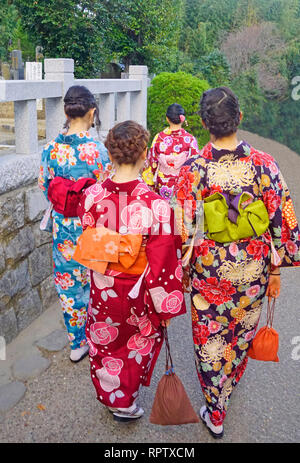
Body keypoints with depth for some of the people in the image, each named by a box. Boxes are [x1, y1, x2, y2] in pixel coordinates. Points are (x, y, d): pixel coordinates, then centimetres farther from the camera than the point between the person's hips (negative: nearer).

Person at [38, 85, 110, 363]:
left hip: (63, 228, 4)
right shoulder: (96, 149, -17)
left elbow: (43, 186, 4)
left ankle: (77, 344, 31)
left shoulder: (51, 148, -5)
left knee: (69, 286, 17)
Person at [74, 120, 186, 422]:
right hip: (139, 293, -2)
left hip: (103, 289, 3)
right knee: (140, 340, 26)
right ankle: (125, 402, 42)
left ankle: (109, 394, 50)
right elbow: (164, 262, -20)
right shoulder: (156, 205, -27)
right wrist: (167, 308, -7)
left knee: (106, 340, 28)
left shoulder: (92, 196, -18)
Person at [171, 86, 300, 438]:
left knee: (210, 342, 18)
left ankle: (215, 415, 35)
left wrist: (181, 273, 1)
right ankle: (230, 382, 57)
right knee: (242, 336, 28)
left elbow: (183, 230, -14)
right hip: (254, 273, 3)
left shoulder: (192, 170, -18)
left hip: (208, 274, -2)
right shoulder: (263, 165, -14)